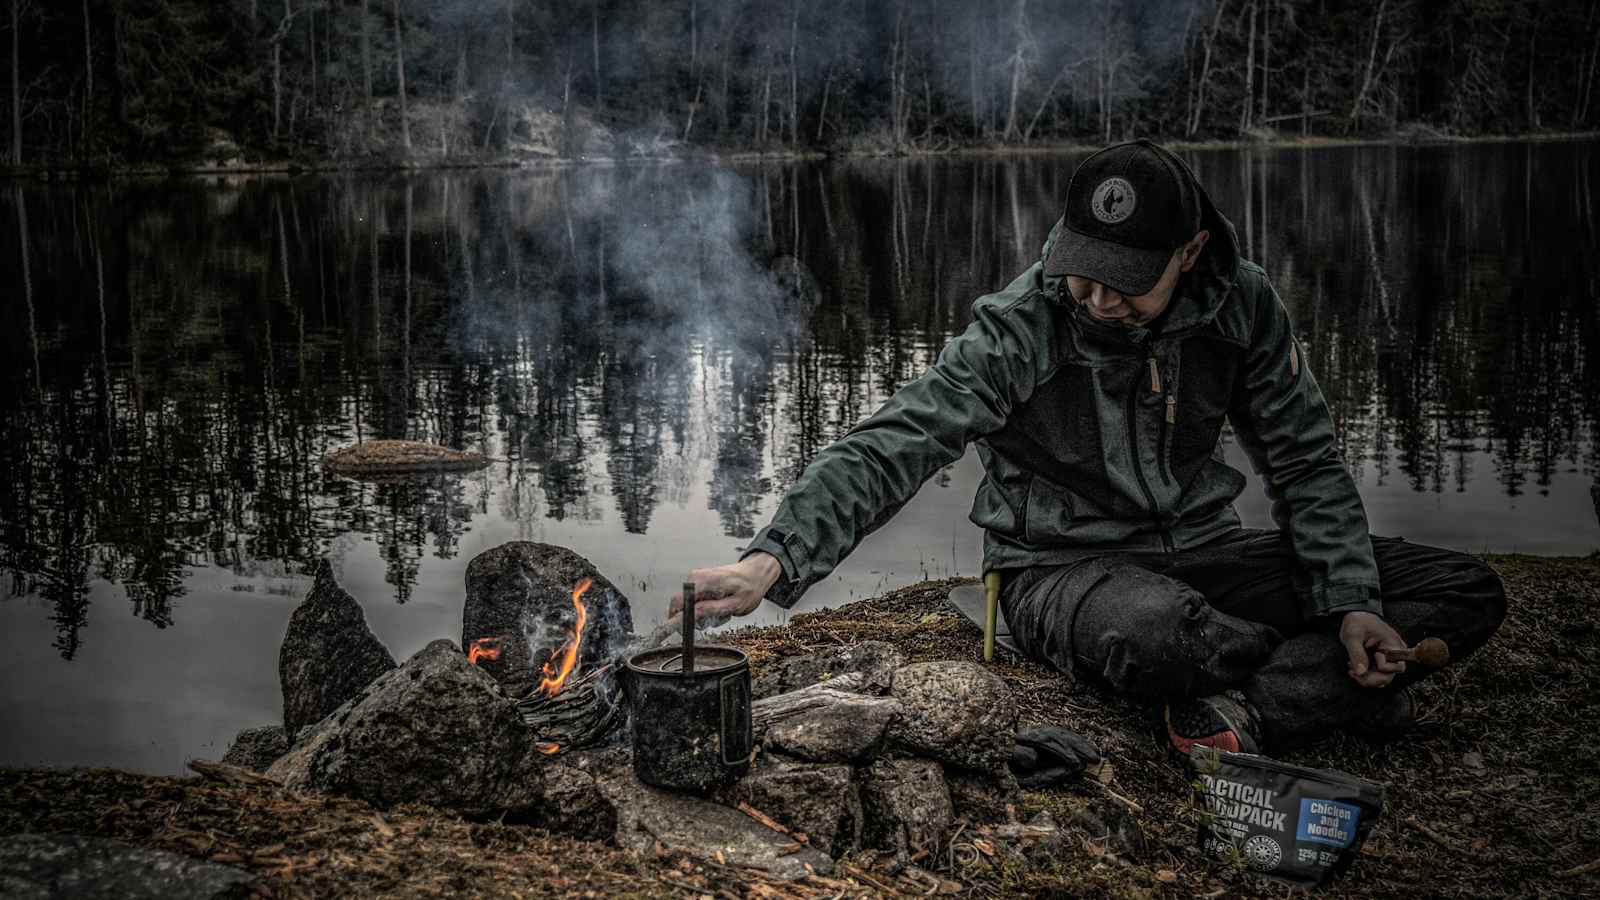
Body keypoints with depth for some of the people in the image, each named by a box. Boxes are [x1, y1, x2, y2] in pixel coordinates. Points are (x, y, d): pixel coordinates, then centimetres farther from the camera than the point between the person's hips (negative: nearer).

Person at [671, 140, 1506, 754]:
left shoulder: (1240, 304, -8)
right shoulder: (1019, 329, -21)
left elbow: (1306, 461, 1)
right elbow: (887, 449, -28)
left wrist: (1350, 602, -10)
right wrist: (772, 561, -42)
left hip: (1197, 550, 5)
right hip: (1062, 570, -5)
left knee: (1468, 589, -5)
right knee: (1155, 630, -44)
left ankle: (1245, 712, -21)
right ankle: (1342, 686, -12)